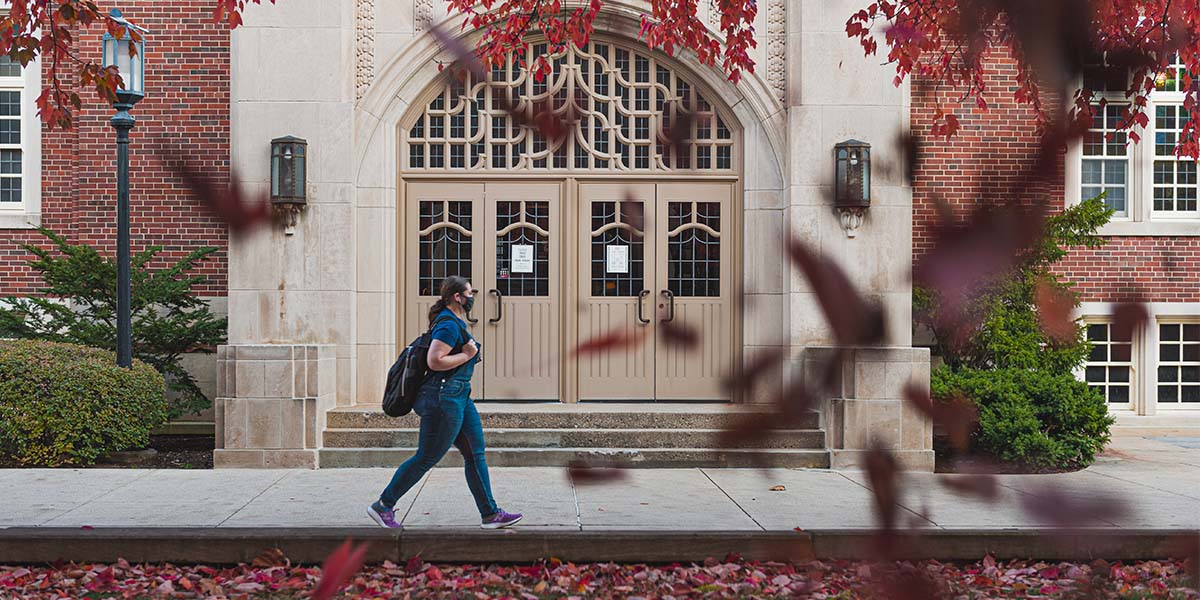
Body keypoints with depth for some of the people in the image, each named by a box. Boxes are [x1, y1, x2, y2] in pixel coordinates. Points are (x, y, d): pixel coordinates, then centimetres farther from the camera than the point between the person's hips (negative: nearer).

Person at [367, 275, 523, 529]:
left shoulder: (454, 321, 15)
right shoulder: (449, 324, -17)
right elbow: (435, 361, -25)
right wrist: (467, 355, -17)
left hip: (459, 396, 11)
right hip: (445, 396, -11)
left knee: (475, 454, 9)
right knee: (426, 458, -2)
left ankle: (490, 514, 13)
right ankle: (382, 506, 10)